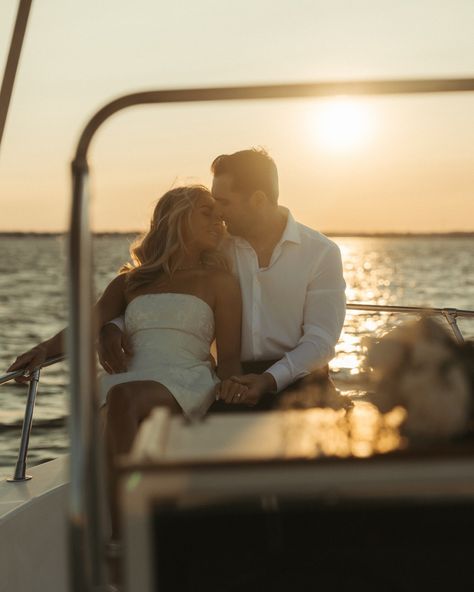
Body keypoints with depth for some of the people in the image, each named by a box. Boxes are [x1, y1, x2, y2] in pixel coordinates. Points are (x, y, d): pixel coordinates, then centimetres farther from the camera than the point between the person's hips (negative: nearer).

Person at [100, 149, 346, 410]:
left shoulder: (322, 253, -1)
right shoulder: (217, 250, 9)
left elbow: (320, 339, -7)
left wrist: (271, 380, -23)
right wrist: (113, 327, -9)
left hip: (296, 376, -2)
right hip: (235, 380, 3)